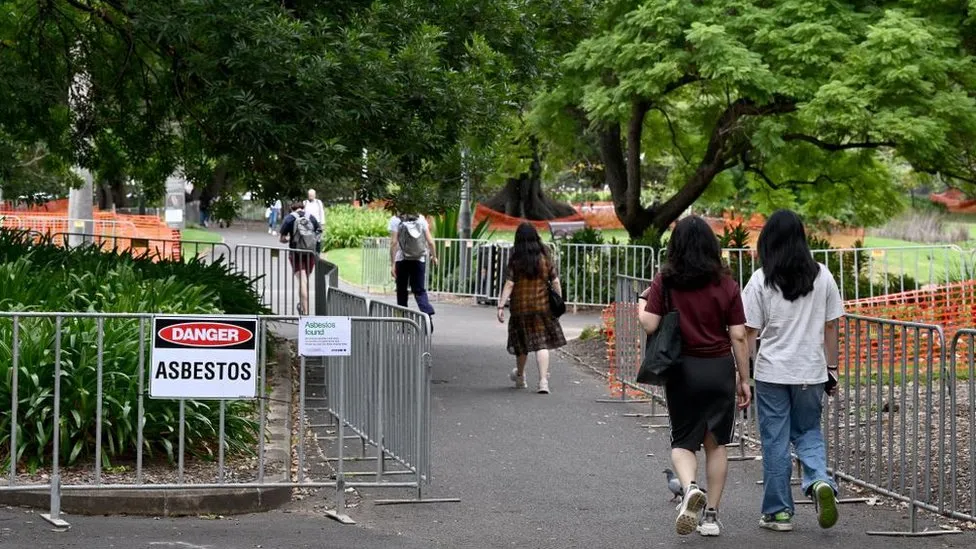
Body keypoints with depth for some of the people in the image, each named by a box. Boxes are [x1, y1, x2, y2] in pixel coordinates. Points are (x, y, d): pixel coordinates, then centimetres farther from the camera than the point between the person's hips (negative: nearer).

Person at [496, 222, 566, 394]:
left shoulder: (515, 259, -7)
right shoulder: (545, 257, -2)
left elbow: (509, 284, -11)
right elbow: (555, 282, 0)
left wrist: (501, 306, -9)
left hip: (520, 306, 0)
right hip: (542, 305, 1)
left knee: (522, 342, 15)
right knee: (542, 343, 0)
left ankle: (520, 377, 35)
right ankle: (543, 381, -12)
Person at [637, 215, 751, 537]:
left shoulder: (665, 282, -6)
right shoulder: (725, 285, -3)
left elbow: (650, 325, -10)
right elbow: (738, 336, -3)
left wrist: (642, 303, 11)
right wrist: (744, 379, 5)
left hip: (681, 369, -1)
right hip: (719, 369, 1)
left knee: (683, 441, 10)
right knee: (716, 443, 13)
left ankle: (689, 487, -20)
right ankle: (710, 514, 14)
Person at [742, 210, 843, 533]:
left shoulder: (761, 280, -8)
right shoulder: (822, 276, 0)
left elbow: (750, 331, -7)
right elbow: (831, 327, 4)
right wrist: (831, 368, 12)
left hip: (772, 372, -2)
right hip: (811, 371, 2)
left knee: (775, 442, 7)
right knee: (808, 432, 17)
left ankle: (778, 512, 12)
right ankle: (820, 481, -10)